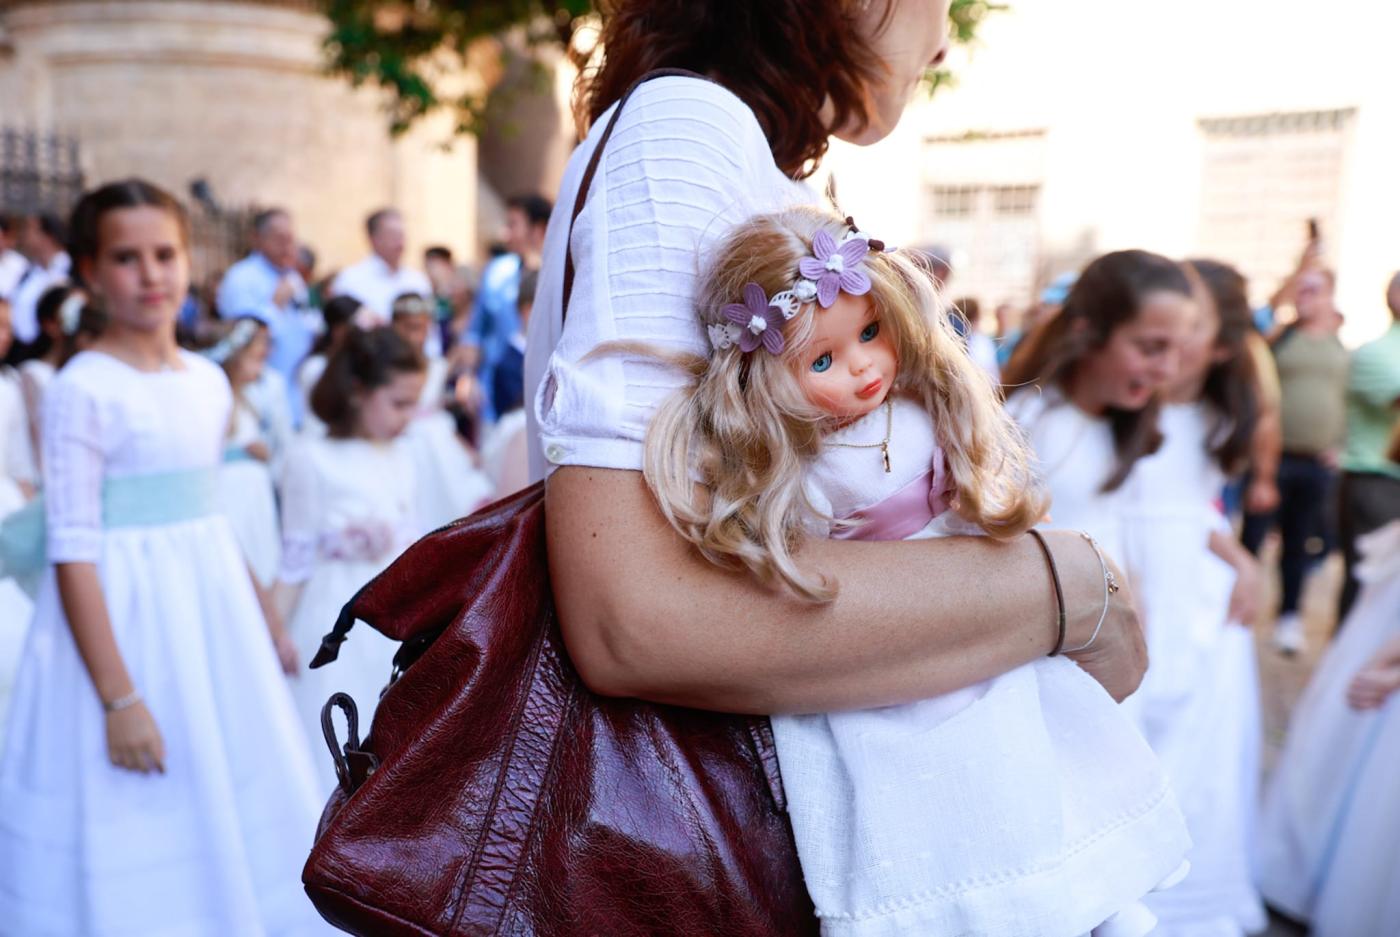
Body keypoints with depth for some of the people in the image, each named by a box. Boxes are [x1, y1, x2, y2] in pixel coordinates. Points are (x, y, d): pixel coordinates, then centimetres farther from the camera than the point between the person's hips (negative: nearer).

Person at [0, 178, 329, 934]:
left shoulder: (209, 382, 6)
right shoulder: (83, 392, -13)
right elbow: (73, 555, -16)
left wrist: (261, 635, 15)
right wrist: (119, 698, -19)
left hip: (210, 615, 6)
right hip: (121, 621, -6)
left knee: (226, 817, 16)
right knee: (129, 853, 5)